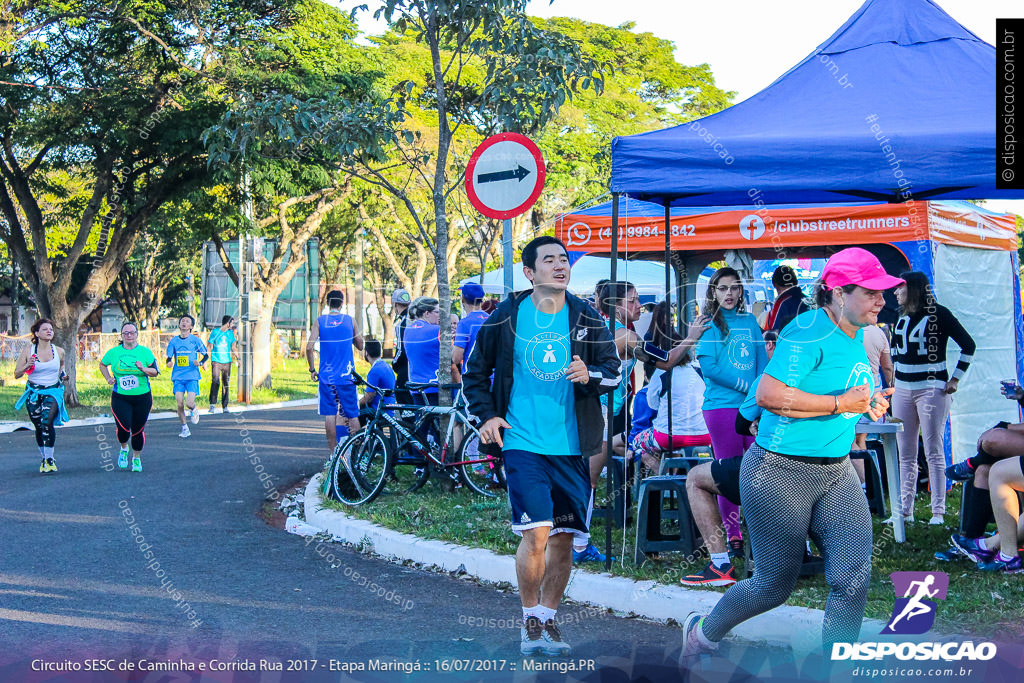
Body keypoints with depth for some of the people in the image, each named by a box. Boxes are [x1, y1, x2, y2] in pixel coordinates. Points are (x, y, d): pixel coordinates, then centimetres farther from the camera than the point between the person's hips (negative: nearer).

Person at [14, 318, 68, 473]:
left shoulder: (59, 351, 1)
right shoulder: (28, 350, -4)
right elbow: (16, 374, -2)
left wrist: (62, 374, 4)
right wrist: (27, 366, -20)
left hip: (53, 392, -1)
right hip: (34, 393, 1)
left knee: (47, 421, -21)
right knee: (39, 426, 7)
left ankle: (49, 459, -16)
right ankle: (43, 458, 26)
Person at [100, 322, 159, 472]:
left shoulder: (145, 352, 2)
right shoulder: (114, 352, 3)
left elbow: (155, 372, 1)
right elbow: (102, 365, 21)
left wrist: (143, 369, -18)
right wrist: (108, 378, 5)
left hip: (142, 397, 1)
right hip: (120, 398, -1)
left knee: (138, 430, 4)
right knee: (123, 428, -14)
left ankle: (136, 458, 26)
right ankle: (124, 449, 19)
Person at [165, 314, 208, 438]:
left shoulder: (195, 340, 1)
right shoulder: (174, 340, 7)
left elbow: (206, 355, 8)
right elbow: (169, 357, 9)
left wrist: (200, 363, -12)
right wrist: (169, 362, -15)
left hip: (192, 377, -2)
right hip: (178, 377, 2)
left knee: (189, 403, -16)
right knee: (180, 404, -6)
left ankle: (193, 411, 21)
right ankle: (184, 428, 12)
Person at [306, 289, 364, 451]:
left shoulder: (320, 321, 0)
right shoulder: (350, 320, 0)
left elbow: (309, 348, -7)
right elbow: (360, 346, 6)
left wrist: (312, 370, 4)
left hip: (326, 376, 1)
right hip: (346, 376, -1)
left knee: (329, 414, 5)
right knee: (352, 414, 6)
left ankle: (333, 453, 6)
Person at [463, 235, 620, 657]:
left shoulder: (588, 320, 5)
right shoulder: (505, 319, 0)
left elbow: (614, 370, 6)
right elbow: (475, 373, 11)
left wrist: (590, 376, -15)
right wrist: (486, 415, -1)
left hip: (571, 447, 3)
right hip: (523, 444, -3)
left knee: (564, 540, 8)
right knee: (536, 533, -15)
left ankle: (548, 619, 27)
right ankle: (530, 622, 5)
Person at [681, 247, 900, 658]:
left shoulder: (857, 336, 11)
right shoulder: (810, 331, -18)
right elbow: (769, 394, -27)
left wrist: (867, 402, 8)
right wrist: (840, 403, -22)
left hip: (837, 474, 8)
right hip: (780, 474, -8)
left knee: (854, 579, -6)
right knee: (775, 586, 6)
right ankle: (703, 633, 34)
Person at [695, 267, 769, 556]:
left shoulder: (750, 321, 15)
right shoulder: (709, 324, 3)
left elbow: (762, 360, 14)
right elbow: (709, 368, -7)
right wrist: (747, 386, -8)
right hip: (722, 405, -3)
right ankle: (732, 534, 9)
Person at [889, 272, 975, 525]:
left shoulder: (939, 314, -7)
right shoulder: (901, 317, 11)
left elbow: (968, 345, -6)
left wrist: (955, 379, -9)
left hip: (931, 389, -6)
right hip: (902, 390, 7)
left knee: (934, 452, -6)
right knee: (905, 455, 7)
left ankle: (938, 511, -4)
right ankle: (905, 510, 12)